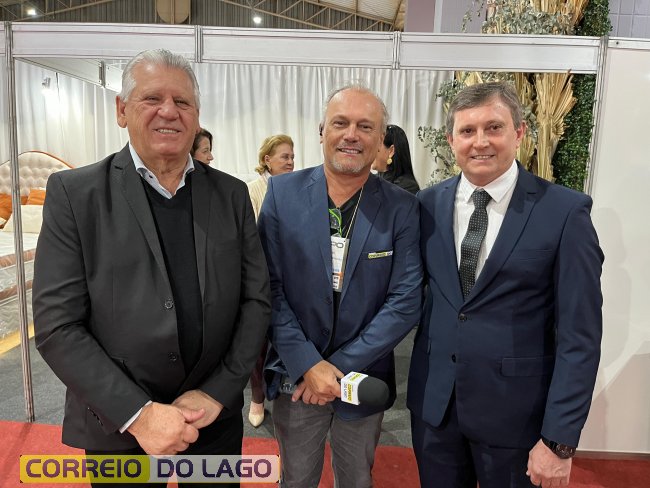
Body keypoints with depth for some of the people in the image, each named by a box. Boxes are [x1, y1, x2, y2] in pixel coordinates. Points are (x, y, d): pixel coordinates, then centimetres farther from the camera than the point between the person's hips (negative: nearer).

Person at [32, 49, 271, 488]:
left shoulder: (232, 194, -2)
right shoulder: (74, 193, -9)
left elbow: (257, 299, -2)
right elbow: (57, 325, -12)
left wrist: (217, 392, -10)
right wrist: (138, 412, -17)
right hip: (118, 426, -1)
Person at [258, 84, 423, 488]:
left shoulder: (402, 208, -9)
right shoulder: (283, 192, -8)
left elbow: (406, 301, -11)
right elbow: (269, 287, -9)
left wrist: (341, 366, -15)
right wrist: (308, 365, -15)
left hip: (364, 379, 1)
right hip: (294, 377, 0)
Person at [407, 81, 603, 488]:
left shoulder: (565, 211, -12)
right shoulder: (428, 205, -2)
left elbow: (579, 335, -12)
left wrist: (560, 439, -12)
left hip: (516, 409, -3)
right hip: (433, 401, 3)